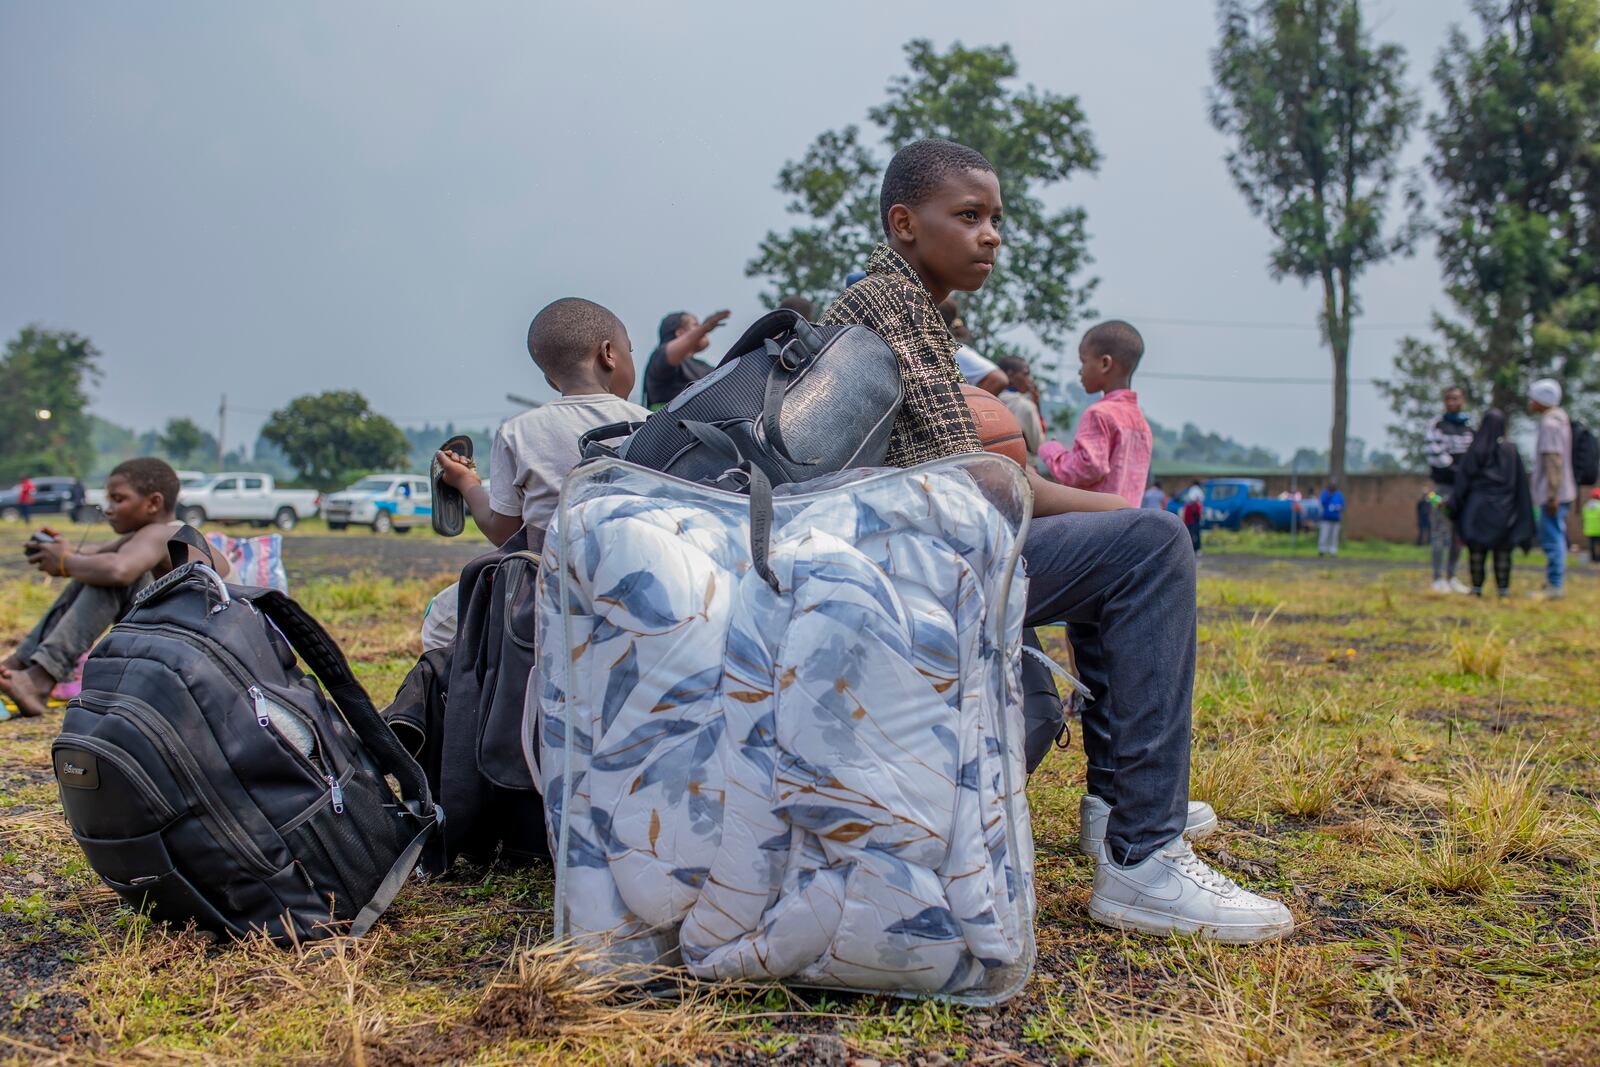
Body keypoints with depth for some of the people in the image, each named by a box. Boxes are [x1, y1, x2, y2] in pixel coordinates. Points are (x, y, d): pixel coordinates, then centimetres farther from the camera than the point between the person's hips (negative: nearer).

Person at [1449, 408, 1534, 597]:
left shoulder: (1474, 450, -5)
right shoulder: (1510, 450, 1)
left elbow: (1462, 479, -5)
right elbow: (1520, 481, 2)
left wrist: (1454, 506, 0)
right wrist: (1522, 509, 8)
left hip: (1478, 504, -1)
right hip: (1503, 507, 1)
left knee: (1477, 548, 3)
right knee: (1502, 550, 3)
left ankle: (1477, 587, 2)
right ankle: (1503, 588, 1)